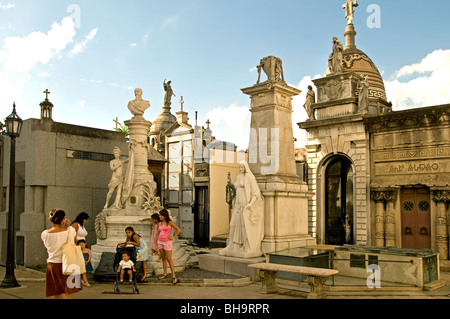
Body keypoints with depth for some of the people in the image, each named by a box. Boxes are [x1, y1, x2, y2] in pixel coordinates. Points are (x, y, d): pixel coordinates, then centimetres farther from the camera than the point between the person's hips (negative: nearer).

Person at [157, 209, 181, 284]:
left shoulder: (170, 223, -6)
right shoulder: (160, 223, 10)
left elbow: (178, 230, -9)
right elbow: (158, 234, 17)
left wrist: (173, 237, -10)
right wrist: (156, 243, 12)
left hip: (167, 243, -6)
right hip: (160, 242, 6)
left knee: (169, 259, -7)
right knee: (163, 259, 12)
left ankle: (174, 276, -4)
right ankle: (165, 274, 22)